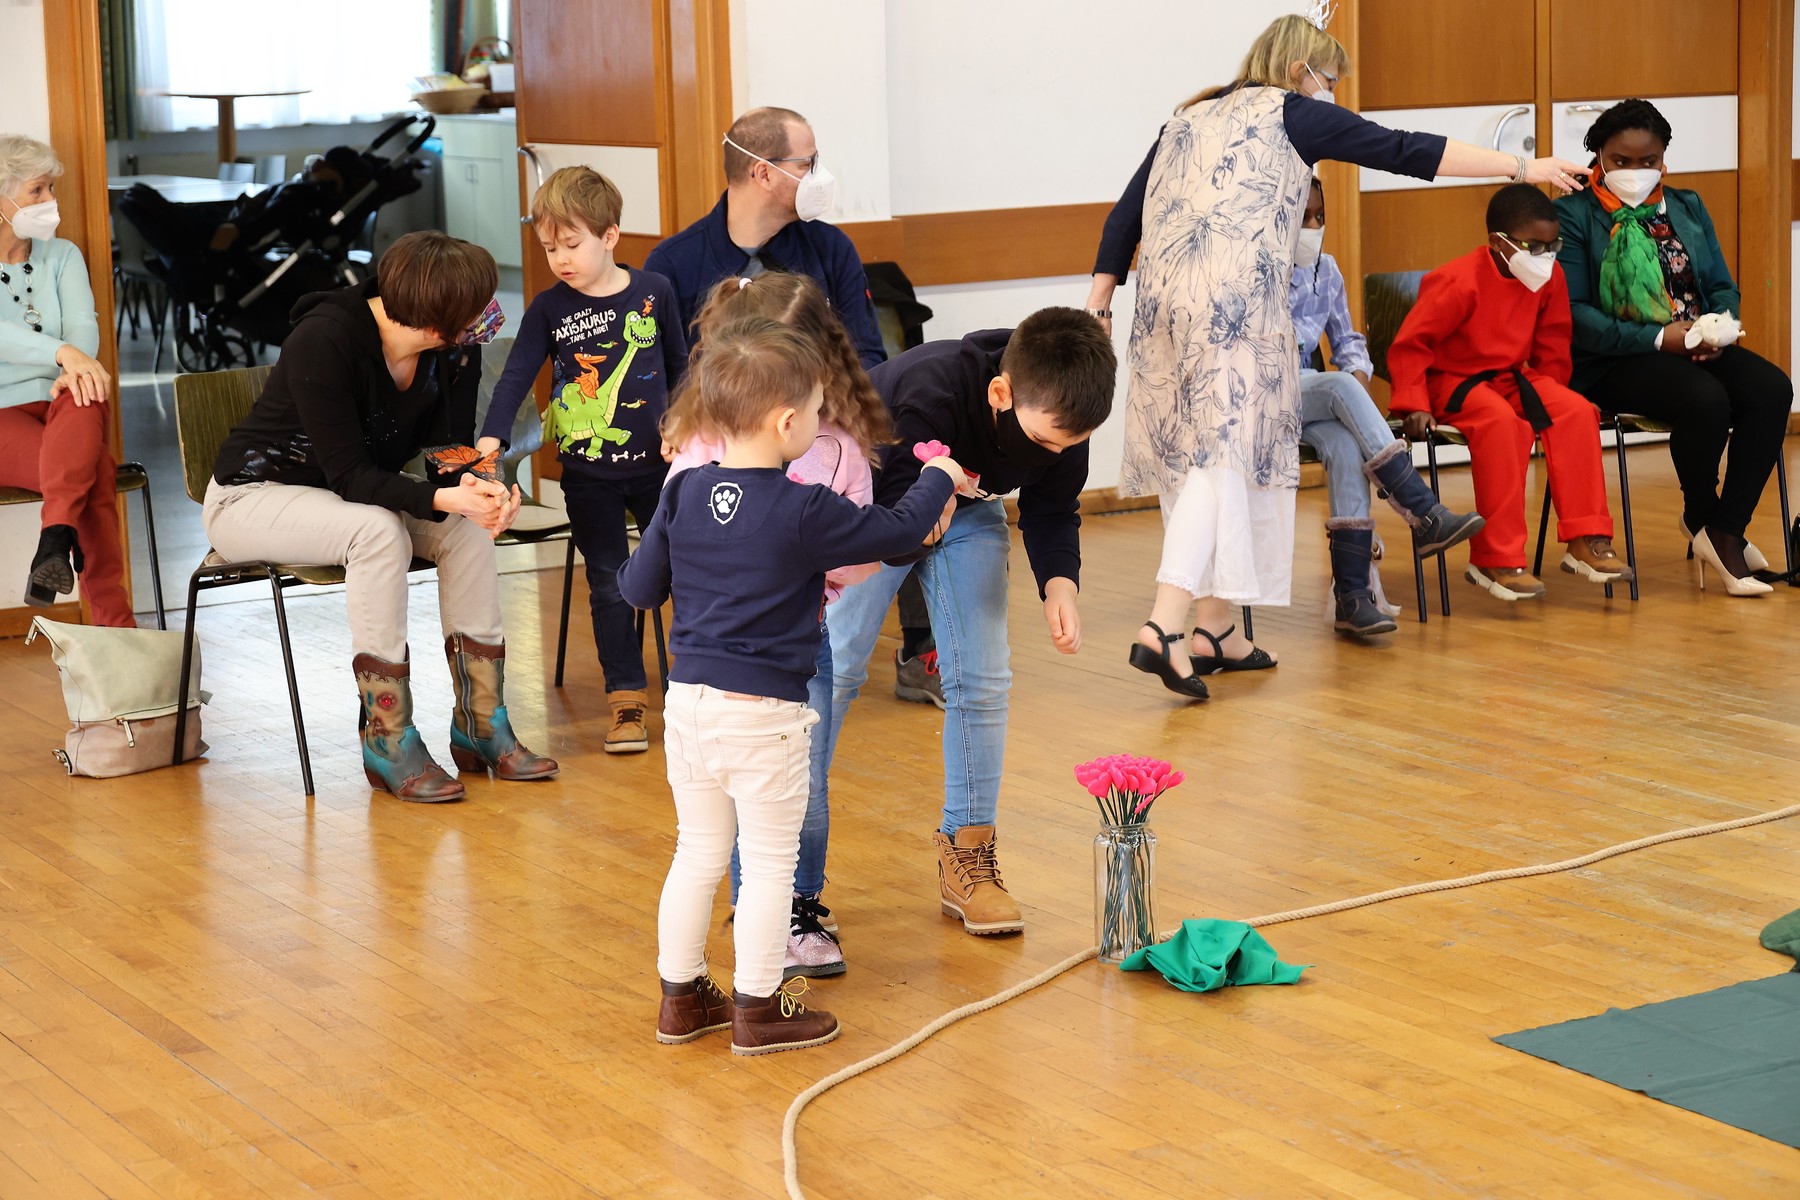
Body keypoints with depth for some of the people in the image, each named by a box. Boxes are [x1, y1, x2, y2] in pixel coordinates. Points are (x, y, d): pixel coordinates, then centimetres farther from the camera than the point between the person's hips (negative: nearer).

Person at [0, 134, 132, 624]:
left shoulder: (62, 256, 14)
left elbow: (83, 325, -4)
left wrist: (74, 372, -27)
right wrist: (64, 353, -37)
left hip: (60, 410, 3)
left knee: (83, 398, -37)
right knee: (96, 471, -33)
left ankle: (57, 540, -51)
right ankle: (113, 624, -39)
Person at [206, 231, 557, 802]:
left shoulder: (455, 353, -11)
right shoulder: (324, 340, -30)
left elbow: (449, 449, -8)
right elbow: (348, 474, -30)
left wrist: (480, 487, -32)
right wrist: (441, 498, -44)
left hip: (350, 496, 6)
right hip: (252, 493, -6)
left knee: (467, 527, -20)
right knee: (378, 530, -35)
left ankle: (481, 726, -14)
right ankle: (388, 743, -28)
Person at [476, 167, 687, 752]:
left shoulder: (653, 292, -3)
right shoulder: (548, 308, -4)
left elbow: (678, 366, 8)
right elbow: (516, 375, -9)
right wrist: (492, 436, -23)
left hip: (653, 464, 0)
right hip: (587, 474, 0)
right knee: (609, 587, 5)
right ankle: (626, 699, 11)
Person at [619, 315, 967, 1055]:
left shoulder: (684, 495, -1)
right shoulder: (803, 513, -16)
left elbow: (639, 589, 6)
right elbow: (898, 531, -5)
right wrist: (939, 480, 13)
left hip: (689, 703, 6)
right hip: (763, 716, -6)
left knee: (697, 854, 18)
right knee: (770, 864, 8)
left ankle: (681, 996, 27)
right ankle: (758, 1011, 16)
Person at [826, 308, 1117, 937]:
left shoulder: (1060, 412, -26)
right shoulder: (924, 396, -42)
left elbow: (1053, 508, -9)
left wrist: (1059, 584, -24)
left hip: (968, 509, 4)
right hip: (875, 505, -4)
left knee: (982, 680, -4)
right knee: (833, 671, -5)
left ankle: (967, 855, 7)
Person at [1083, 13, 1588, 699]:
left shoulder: (1189, 119, 26)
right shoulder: (1294, 114, 8)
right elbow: (1405, 152, 6)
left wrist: (1099, 301, 21)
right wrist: (1524, 168, 9)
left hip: (1161, 298, 7)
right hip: (1236, 300, -7)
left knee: (1191, 459, 11)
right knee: (1222, 455, -10)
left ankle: (1214, 630, 16)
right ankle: (1162, 628, -23)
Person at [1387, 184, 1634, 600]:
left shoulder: (1550, 277, -1)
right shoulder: (1460, 282, -20)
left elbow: (1551, 348, 13)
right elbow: (1409, 343, -18)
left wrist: (1551, 400, 7)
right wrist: (1414, 405, -26)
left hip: (1512, 377, 6)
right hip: (1452, 380, -6)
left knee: (1577, 412, -18)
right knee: (1503, 422, -35)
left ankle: (1587, 541, -13)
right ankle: (1496, 559, -30)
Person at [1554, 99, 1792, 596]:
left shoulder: (1688, 206, 19)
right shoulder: (1574, 215, -2)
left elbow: (1722, 285, 17)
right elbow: (1572, 312, -11)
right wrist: (1658, 339, -19)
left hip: (1695, 347, 6)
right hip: (1614, 362, -6)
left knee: (1771, 388, -23)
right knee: (1706, 399, -34)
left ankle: (1726, 530, -17)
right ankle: (1701, 517, -7)